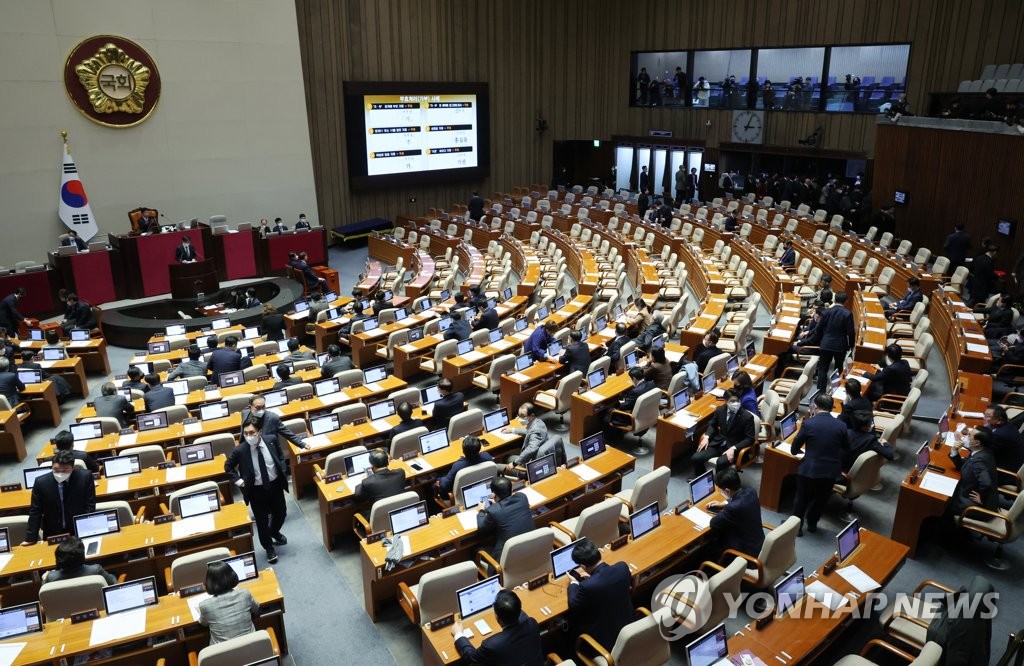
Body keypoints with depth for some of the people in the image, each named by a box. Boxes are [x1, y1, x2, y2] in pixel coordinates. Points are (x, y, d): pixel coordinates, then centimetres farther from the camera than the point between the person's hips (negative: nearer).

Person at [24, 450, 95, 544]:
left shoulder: (85, 477, -9)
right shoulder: (41, 482, -7)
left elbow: (90, 506, -4)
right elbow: (35, 512, 2)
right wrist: (31, 538, -1)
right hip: (53, 534, 2)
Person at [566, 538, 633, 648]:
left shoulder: (587, 586, -33)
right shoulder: (623, 567, -18)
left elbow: (573, 606, -12)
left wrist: (573, 583, 3)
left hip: (604, 638, -5)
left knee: (571, 618, 16)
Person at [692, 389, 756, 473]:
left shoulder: (747, 416, -14)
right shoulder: (720, 409, -1)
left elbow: (750, 438, -11)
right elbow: (712, 425, 16)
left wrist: (733, 448, -24)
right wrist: (706, 437, -4)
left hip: (734, 447, -4)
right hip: (717, 443, 4)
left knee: (720, 462, -36)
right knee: (696, 458, -17)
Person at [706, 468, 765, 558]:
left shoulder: (733, 508, -35)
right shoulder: (751, 491, -11)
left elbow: (714, 524, -17)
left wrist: (721, 513, 0)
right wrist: (723, 504, 12)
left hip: (747, 551, -7)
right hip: (759, 542, 7)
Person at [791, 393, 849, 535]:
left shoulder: (808, 423, -15)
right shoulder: (841, 426, -8)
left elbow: (794, 449, -5)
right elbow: (846, 449, 9)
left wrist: (798, 451, 18)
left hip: (809, 470, -3)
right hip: (831, 471, 3)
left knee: (802, 499, 17)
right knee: (821, 499, 24)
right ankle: (812, 524, 40)